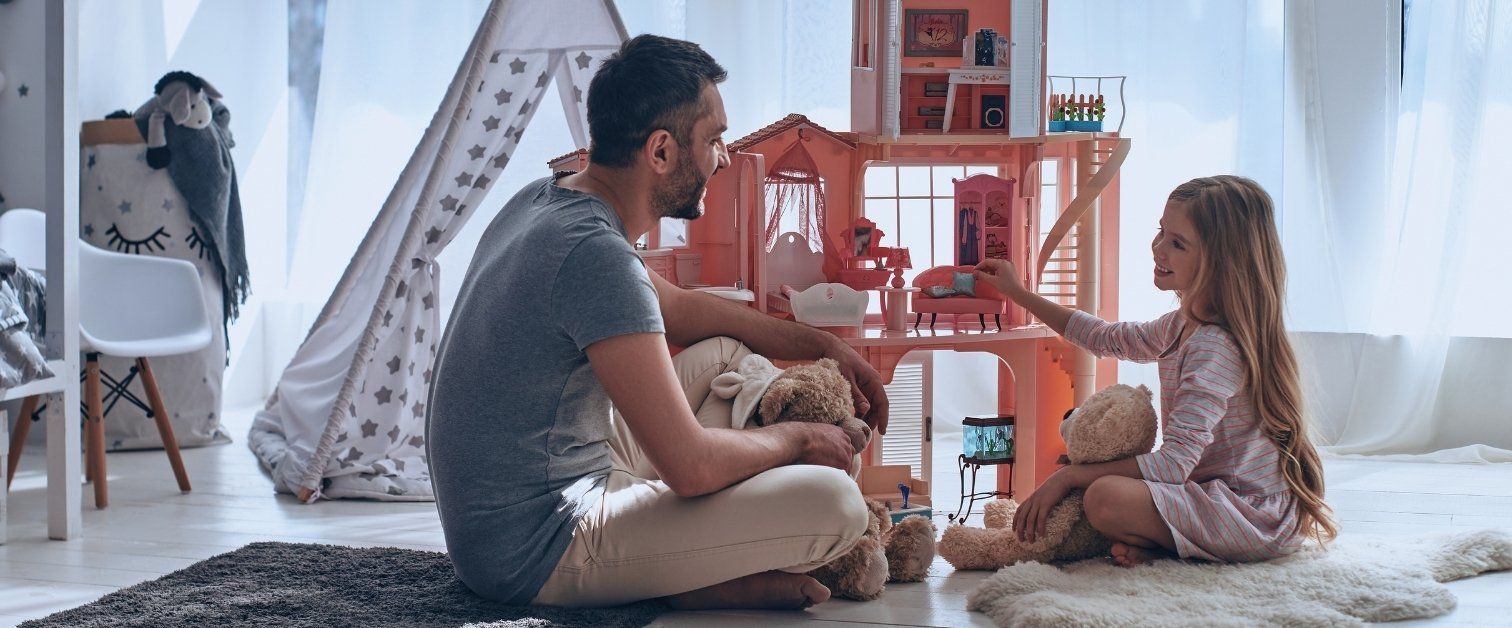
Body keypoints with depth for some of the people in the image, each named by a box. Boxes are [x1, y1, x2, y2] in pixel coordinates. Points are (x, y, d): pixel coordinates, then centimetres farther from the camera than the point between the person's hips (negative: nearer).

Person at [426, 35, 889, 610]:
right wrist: (799, 439, -6)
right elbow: (690, 465, -25)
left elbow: (678, 310, 23)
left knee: (726, 353, 21)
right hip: (537, 556, -10)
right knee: (835, 502, -22)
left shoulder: (542, 199, 6)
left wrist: (822, 345, 20)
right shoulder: (597, 255, -25)